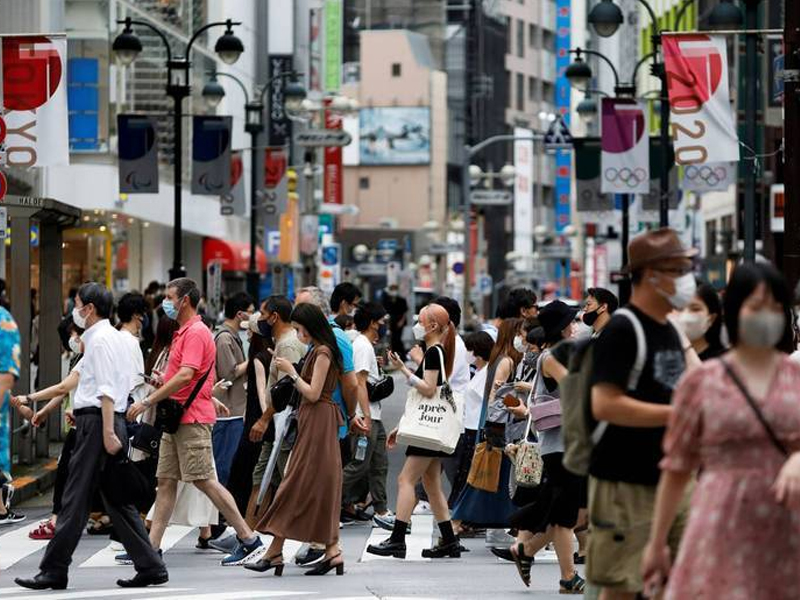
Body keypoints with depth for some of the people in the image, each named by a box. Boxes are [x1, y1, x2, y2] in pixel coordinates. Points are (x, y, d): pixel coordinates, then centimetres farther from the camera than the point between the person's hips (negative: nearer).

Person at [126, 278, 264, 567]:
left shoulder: (196, 333, -14)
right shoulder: (184, 332, 18)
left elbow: (185, 376, -24)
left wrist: (147, 402, -23)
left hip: (193, 420, -10)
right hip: (176, 418, 10)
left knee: (204, 481, -9)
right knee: (166, 481, 7)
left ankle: (248, 538, -4)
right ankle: (151, 547, 7)